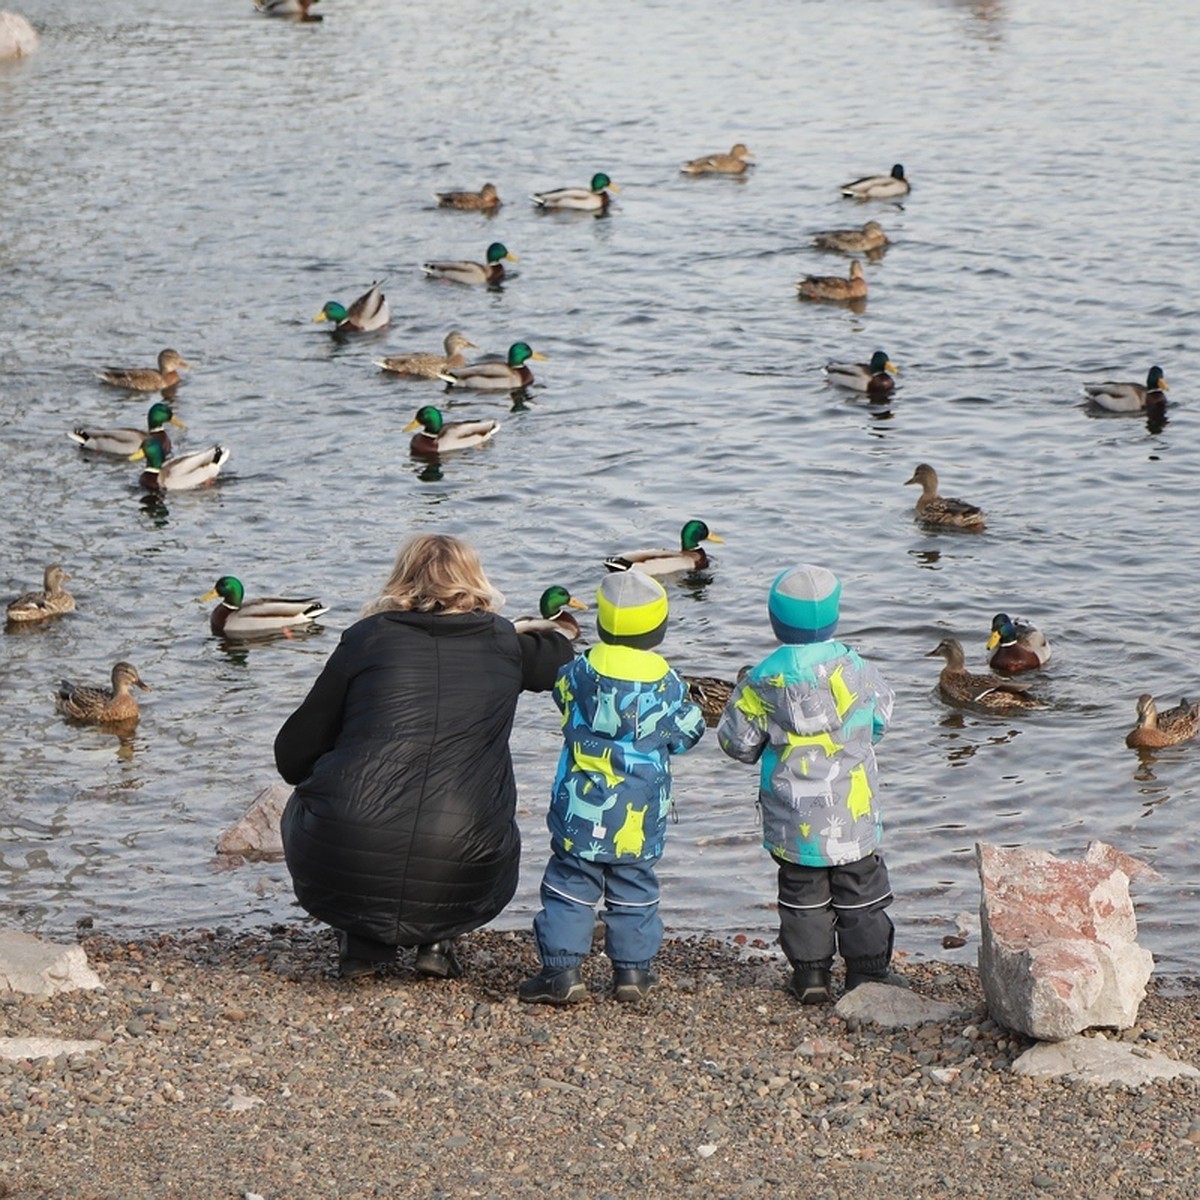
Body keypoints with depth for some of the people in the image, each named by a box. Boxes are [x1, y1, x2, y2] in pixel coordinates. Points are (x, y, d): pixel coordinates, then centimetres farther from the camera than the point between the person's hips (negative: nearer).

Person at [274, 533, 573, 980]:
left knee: (305, 807, 34)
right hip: (459, 887, 1)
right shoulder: (502, 643, 10)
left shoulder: (368, 638, 6)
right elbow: (558, 658, 35)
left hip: (342, 874, -1)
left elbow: (293, 756, 10)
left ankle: (362, 943, 22)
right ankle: (435, 941, 16)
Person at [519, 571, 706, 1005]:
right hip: (639, 819, 1)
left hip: (579, 811, 0)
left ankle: (562, 971, 0)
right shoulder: (666, 684, -8)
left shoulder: (579, 673, -7)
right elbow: (687, 734, 3)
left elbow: (562, 692, 15)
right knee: (633, 891, 14)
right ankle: (632, 971, 17)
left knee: (569, 887, 5)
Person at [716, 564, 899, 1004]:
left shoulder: (766, 680, -13)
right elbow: (880, 719, 10)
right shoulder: (857, 669, -8)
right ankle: (868, 971, 15)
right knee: (859, 888, 12)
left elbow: (737, 741, -5)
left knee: (802, 891, 12)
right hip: (852, 810, 1)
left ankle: (811, 973, 13)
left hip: (794, 817, -1)